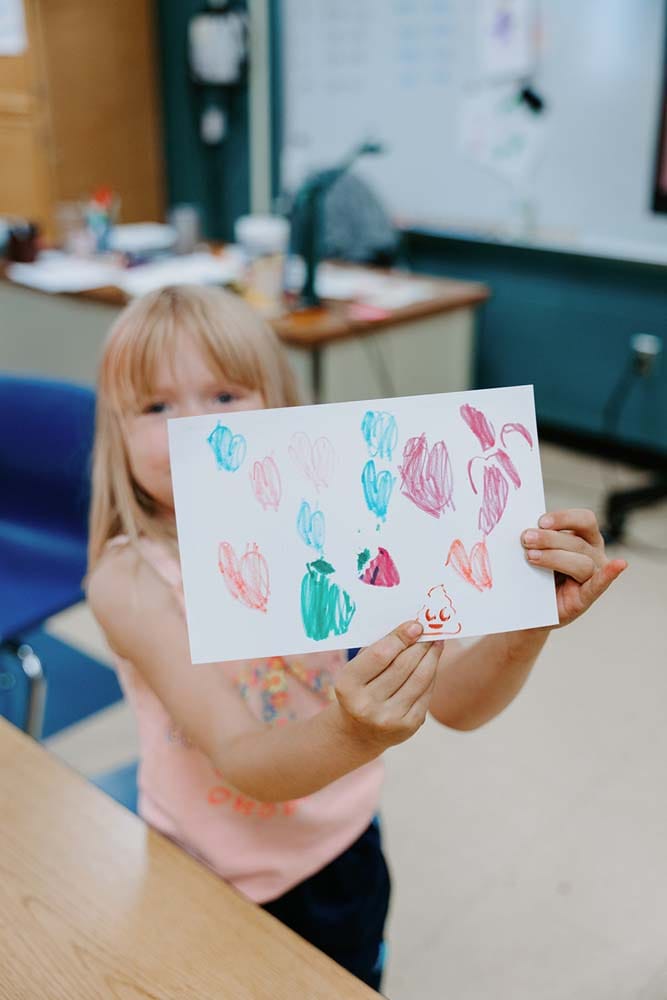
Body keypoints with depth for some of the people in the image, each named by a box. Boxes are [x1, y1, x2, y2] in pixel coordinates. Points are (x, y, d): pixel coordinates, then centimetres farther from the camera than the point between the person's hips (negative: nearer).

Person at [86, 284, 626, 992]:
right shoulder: (130, 578, -22)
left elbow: (455, 701, -20)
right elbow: (241, 763, -31)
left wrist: (528, 624, -40)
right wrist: (353, 735, -51)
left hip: (339, 860, 2)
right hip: (204, 879, -2)